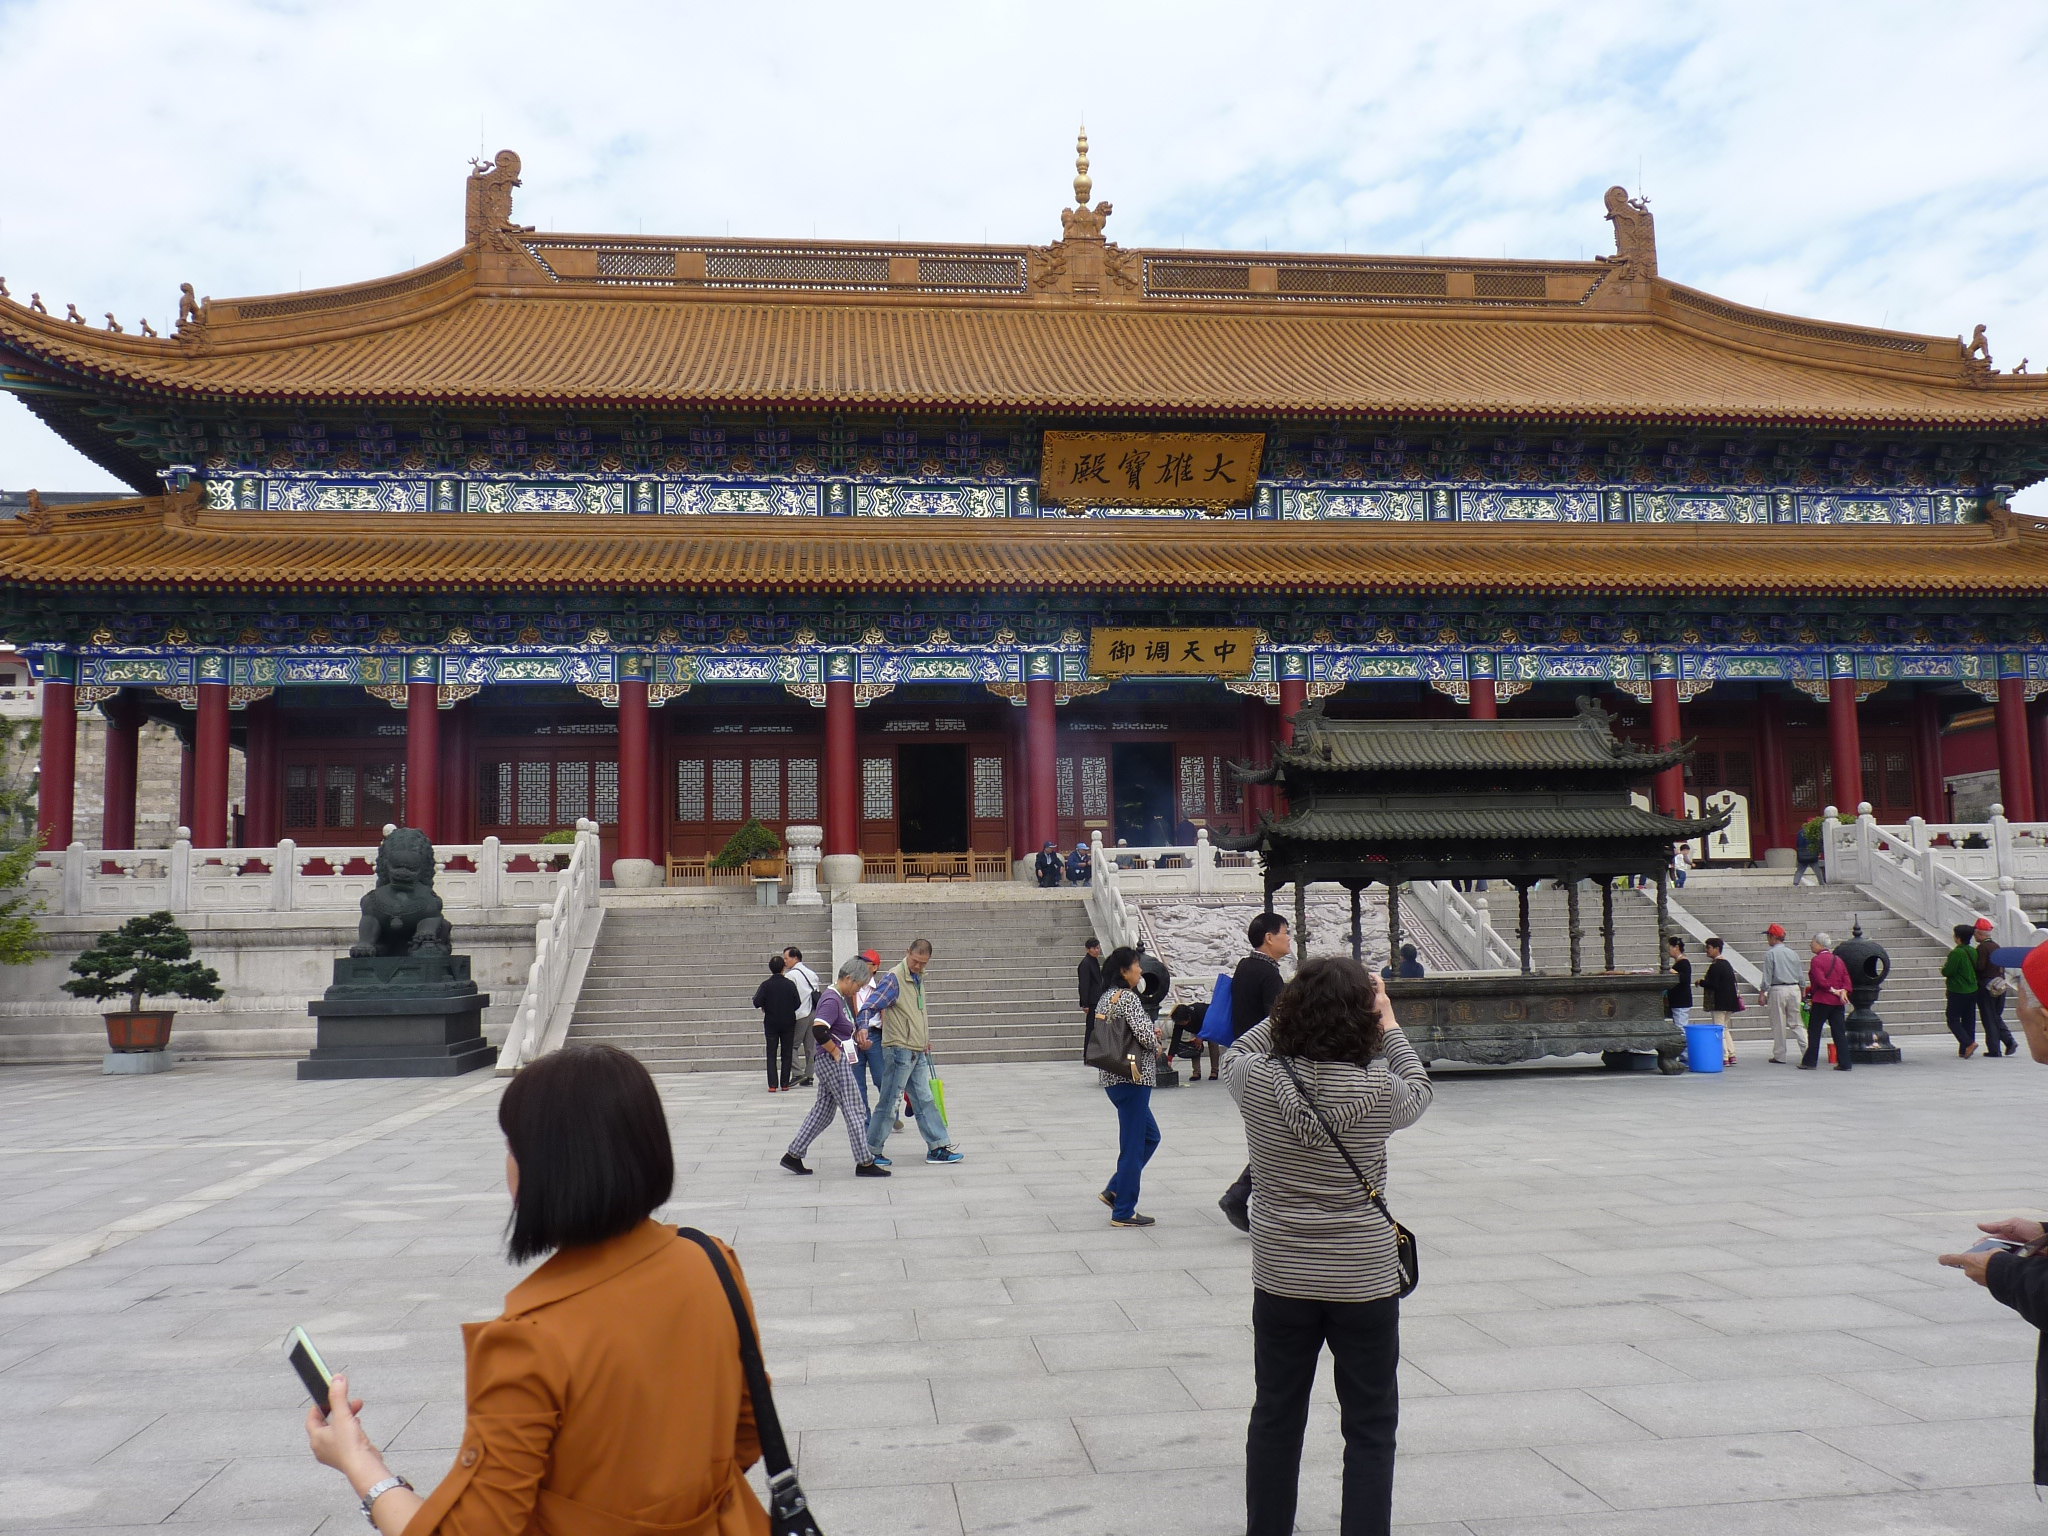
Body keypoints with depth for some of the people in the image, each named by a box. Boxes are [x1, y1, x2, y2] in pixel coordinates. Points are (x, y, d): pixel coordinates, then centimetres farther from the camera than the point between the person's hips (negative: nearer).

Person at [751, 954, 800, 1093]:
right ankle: (784, 1084, 6)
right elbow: (797, 1004, -5)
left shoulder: (766, 985, -9)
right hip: (788, 1023, 1)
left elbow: (757, 1003, -17)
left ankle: (773, 1084, -4)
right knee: (787, 1054, 8)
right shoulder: (790, 984, -6)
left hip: (771, 1023, -1)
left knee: (771, 1054, 5)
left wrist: (765, 1007, 4)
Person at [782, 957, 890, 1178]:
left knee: (822, 1110, 14)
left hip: (833, 1063, 10)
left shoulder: (842, 997, 13)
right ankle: (864, 1163, 1)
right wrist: (835, 1050, -19)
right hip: (835, 1061, -10)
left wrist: (858, 1031, 11)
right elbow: (818, 1029, -31)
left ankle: (793, 1155, 19)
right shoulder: (832, 1000, -18)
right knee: (855, 1111, -4)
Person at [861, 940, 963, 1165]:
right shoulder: (893, 978, -15)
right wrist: (864, 1028, -39)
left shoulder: (918, 978, 13)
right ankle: (871, 1151, 8)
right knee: (889, 1102, -2)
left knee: (925, 1100, 11)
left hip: (918, 1053, 9)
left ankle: (938, 1148, 15)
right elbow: (870, 1006, -22)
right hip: (899, 1051, -8)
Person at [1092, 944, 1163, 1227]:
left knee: (1150, 1136, 20)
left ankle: (1114, 1190, 19)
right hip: (1132, 1077, -10)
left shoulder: (1105, 997, 13)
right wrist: (1157, 1047, -2)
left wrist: (1151, 1034, 10)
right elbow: (1145, 1035, -23)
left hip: (1112, 1077, 10)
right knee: (1133, 1145, 0)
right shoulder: (1127, 997, -15)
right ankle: (1123, 1212, 7)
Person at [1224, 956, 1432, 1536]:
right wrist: (1390, 1023, 12)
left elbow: (1234, 1055, 11)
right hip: (1365, 1280, -2)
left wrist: (1294, 1008, 9)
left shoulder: (1258, 1081, -13)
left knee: (1275, 1418, 17)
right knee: (1370, 1428, 13)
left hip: (1281, 1279, 2)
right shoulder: (1376, 1090, -17)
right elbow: (1418, 1093, 6)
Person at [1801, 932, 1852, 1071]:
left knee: (1814, 1032, 3)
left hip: (1821, 1001, -6)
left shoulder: (1816, 960, -10)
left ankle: (1810, 1062, 5)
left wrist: (1833, 990, -8)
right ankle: (1845, 1063, 3)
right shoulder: (1838, 959, 13)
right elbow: (1846, 980, 7)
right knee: (1839, 1032, 6)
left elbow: (1820, 981, -19)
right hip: (1838, 1002, 6)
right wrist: (1843, 991, -6)